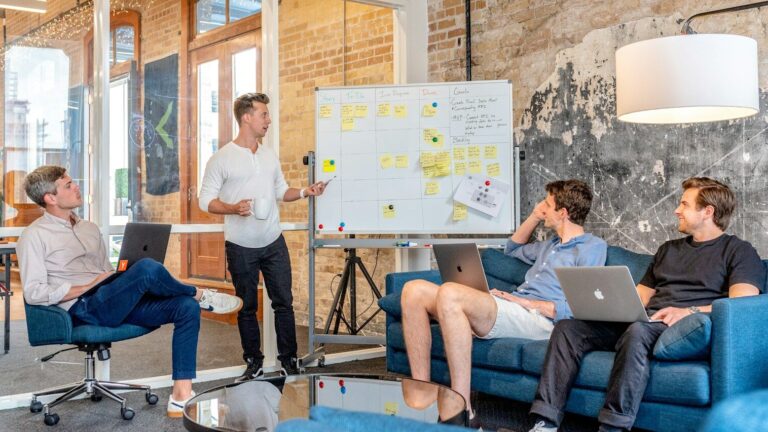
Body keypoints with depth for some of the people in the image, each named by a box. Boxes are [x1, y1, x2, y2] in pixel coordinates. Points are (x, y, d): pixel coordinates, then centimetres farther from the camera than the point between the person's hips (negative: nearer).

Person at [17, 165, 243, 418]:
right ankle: (200, 295, -2)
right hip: (84, 309, -8)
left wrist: (125, 283, 3)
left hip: (115, 303, 8)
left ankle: (181, 397, -20)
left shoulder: (89, 228, 22)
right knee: (147, 268, -32)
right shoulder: (34, 236, -1)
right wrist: (89, 287, -12)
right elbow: (33, 293, -10)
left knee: (186, 307, -15)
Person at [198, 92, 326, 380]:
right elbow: (206, 200, -7)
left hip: (274, 243, 4)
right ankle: (253, 363, 21)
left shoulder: (270, 156, 9)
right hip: (241, 247, -4)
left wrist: (304, 192, -1)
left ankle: (289, 360, 15)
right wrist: (233, 208, -23)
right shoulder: (221, 159, -6)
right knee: (247, 307, 8)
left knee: (284, 302, 4)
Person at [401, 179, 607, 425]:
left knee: (449, 293, -34)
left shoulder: (593, 247, 3)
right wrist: (535, 216, 34)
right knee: (415, 290, -9)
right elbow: (512, 249, 49)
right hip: (510, 310, 9)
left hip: (538, 319, -9)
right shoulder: (552, 245, 31)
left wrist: (527, 302, -11)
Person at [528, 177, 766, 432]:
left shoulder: (738, 250, 8)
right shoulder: (668, 249, 31)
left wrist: (691, 311, -22)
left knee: (637, 330, -40)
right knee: (567, 327, -15)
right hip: (645, 321, 7)